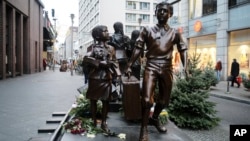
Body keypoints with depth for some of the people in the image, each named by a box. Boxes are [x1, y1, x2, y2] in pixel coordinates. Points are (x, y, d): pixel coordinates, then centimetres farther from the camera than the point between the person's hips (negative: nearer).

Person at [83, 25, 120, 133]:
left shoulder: (111, 48, 11)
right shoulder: (93, 47, 0)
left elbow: (115, 62, 11)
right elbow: (86, 58, -15)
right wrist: (100, 63, -18)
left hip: (107, 78, 3)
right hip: (95, 78, -2)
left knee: (106, 101, 5)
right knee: (93, 100, 6)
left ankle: (104, 123, 17)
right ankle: (94, 122, 19)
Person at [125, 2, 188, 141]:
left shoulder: (174, 33, 11)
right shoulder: (147, 30, 7)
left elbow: (183, 49, 9)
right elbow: (138, 48, 4)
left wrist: (185, 66, -7)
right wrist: (129, 65, -3)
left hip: (167, 68, 3)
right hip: (151, 67, -2)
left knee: (164, 99, 13)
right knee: (147, 99, -11)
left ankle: (154, 118, 40)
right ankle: (144, 129, 4)